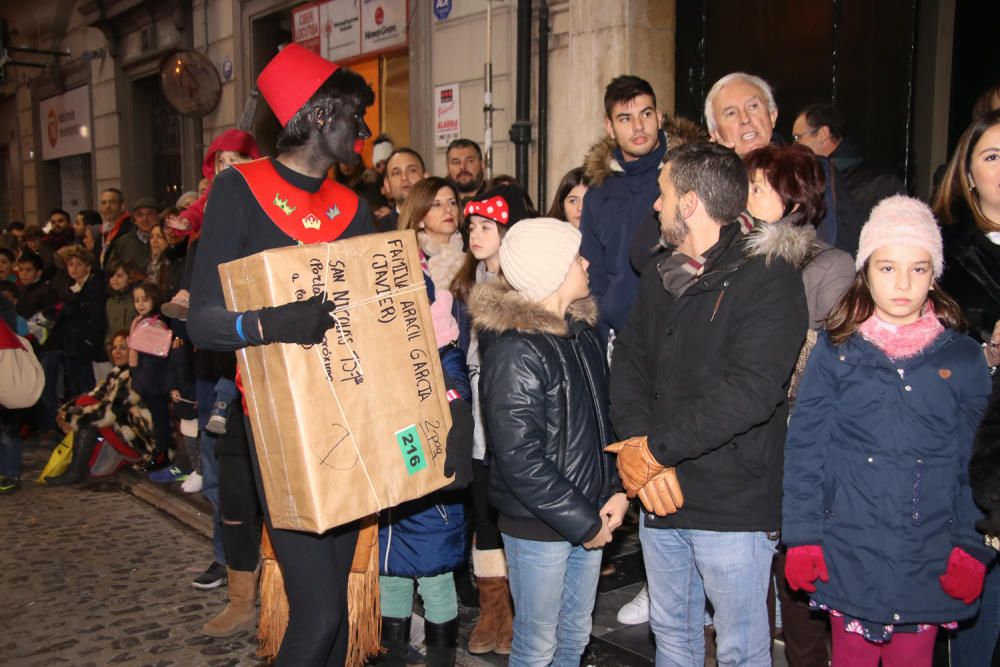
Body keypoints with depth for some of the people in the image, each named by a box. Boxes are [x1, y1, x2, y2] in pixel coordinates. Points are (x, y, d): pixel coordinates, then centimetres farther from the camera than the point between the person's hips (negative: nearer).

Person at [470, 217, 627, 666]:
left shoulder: (583, 332, 5)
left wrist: (616, 489, -1)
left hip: (589, 516, 7)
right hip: (538, 527, -7)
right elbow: (520, 461, -21)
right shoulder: (514, 352, -20)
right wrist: (583, 523, -15)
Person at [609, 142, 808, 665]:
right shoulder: (661, 276, 10)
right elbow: (627, 361, 4)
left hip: (734, 503, -6)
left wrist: (657, 448, -20)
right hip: (660, 495, 6)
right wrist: (636, 439, -14)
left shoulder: (769, 278, -14)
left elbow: (751, 391, -25)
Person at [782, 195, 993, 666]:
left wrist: (971, 549, -2)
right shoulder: (836, 350, -2)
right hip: (849, 555, -1)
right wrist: (802, 538, -5)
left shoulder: (962, 359, 1)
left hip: (930, 560, 1)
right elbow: (804, 448, -2)